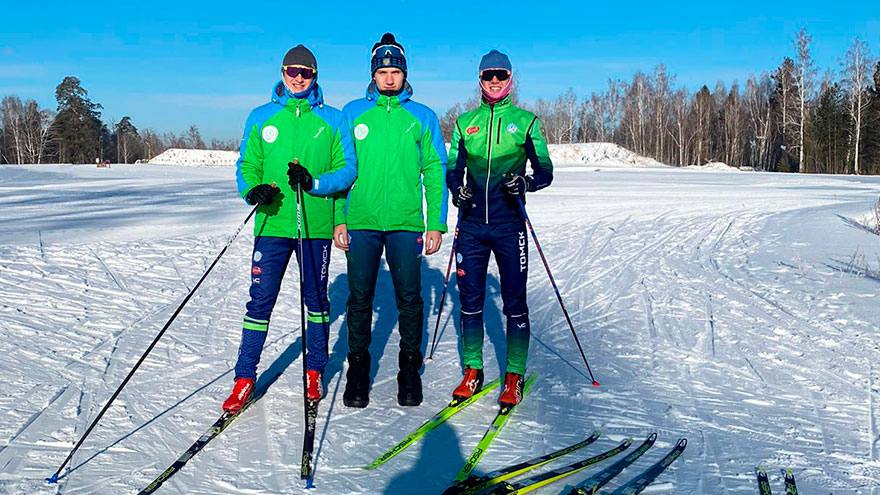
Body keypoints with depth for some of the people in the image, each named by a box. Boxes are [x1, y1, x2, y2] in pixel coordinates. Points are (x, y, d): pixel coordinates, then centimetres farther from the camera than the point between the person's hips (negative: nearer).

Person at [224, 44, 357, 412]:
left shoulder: (332, 120, 5)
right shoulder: (261, 117, 9)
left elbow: (348, 168, 1)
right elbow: (246, 165, 9)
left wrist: (315, 183, -16)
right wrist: (252, 191, -12)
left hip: (316, 226, 0)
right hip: (272, 224, 1)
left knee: (316, 299, 10)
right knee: (260, 299, 0)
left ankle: (314, 372, 24)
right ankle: (244, 378, 11)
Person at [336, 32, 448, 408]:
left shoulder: (422, 116, 7)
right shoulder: (353, 113, 9)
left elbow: (435, 172, 6)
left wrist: (437, 223, -1)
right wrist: (339, 219, 1)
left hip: (406, 223, 0)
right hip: (361, 221, 1)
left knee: (409, 299, 3)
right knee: (360, 299, 5)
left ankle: (410, 370, 18)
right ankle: (358, 369, 19)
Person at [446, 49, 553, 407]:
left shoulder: (525, 120, 4)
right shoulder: (465, 122, 11)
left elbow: (545, 170, 2)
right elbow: (453, 167, 14)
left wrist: (526, 182, -19)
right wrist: (456, 189, -8)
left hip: (509, 224, -2)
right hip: (472, 224, 3)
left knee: (515, 302, 0)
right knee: (470, 300, 6)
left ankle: (514, 376, 12)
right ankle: (472, 371, 20)